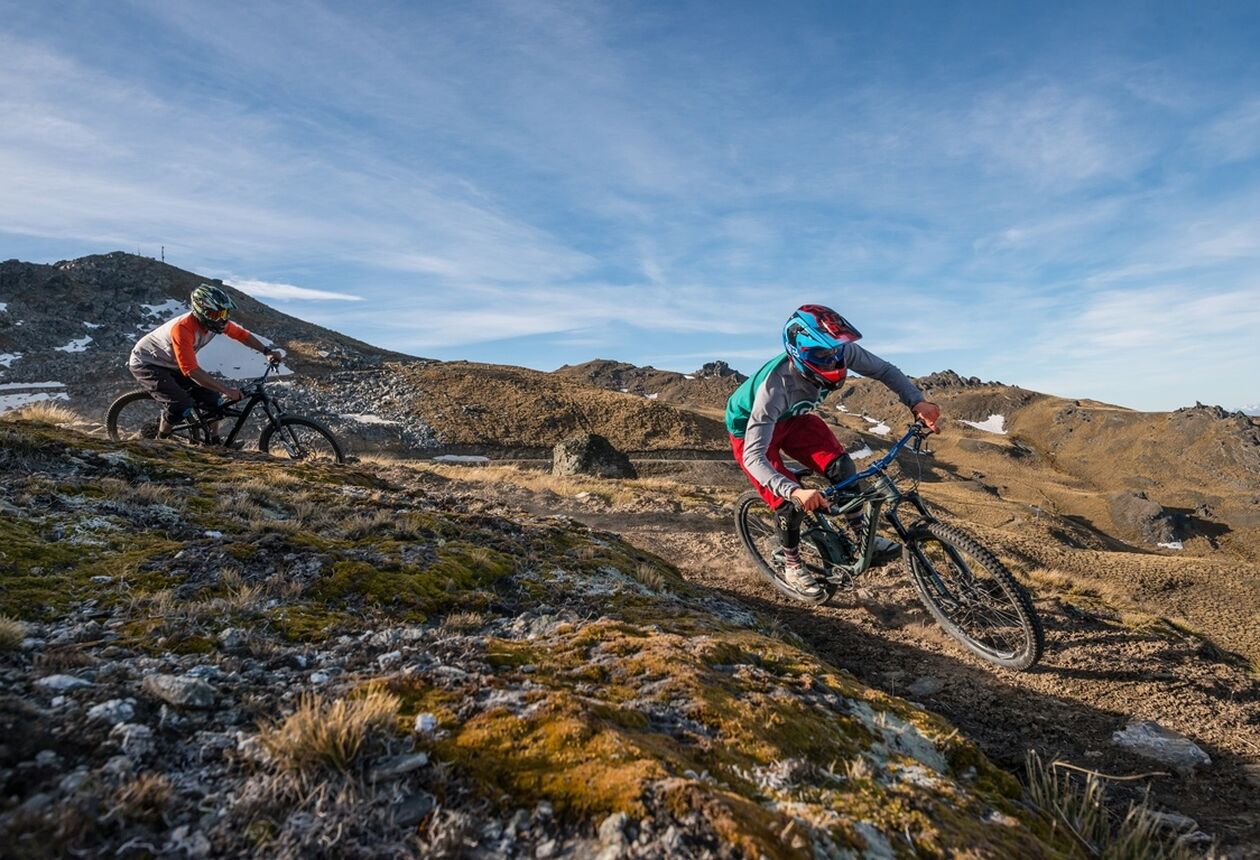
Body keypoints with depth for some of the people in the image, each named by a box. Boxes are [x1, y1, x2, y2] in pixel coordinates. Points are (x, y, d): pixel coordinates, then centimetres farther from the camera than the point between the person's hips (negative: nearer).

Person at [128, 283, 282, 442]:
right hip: (146, 363, -8)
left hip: (171, 365, 8)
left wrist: (267, 351, -13)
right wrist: (226, 390, -44)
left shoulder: (213, 322, -16)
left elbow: (243, 335, 1)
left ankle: (215, 442, 13)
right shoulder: (182, 328, -37)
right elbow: (192, 371, -42)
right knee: (182, 406, -25)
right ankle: (159, 441, 0)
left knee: (212, 398, -2)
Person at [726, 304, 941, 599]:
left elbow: (885, 371, -12)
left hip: (790, 418, 5)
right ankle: (791, 566, 14)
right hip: (750, 429, -5)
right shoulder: (775, 387, -43)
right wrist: (795, 492, -58)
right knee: (791, 504, -13)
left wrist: (918, 402, -28)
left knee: (841, 465, -12)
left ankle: (862, 535, 10)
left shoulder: (841, 352, -28)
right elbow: (753, 456, -45)